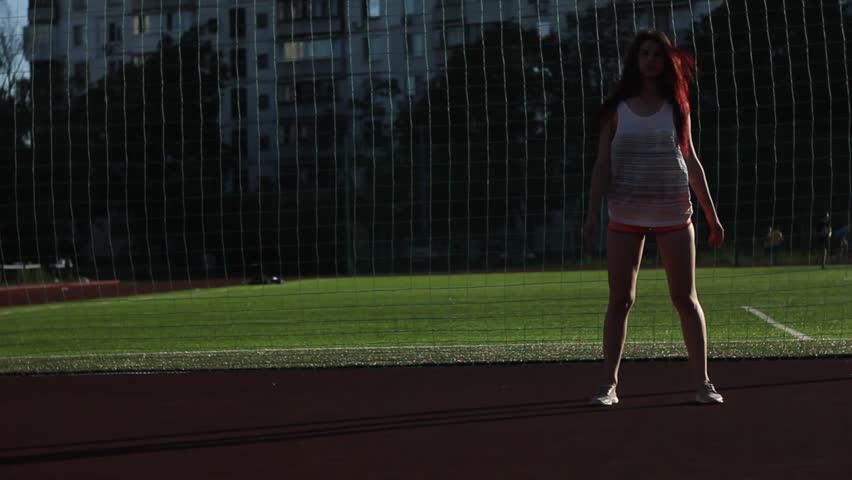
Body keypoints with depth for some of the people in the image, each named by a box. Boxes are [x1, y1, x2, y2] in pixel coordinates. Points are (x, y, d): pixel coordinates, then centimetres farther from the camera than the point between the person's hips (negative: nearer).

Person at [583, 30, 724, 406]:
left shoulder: (676, 107, 7)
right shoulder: (616, 110, 4)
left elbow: (690, 161, 11)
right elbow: (602, 165, 3)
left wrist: (712, 215, 9)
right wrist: (592, 213, -8)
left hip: (673, 213, 1)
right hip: (626, 215, -1)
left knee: (685, 299, 2)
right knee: (620, 300, 0)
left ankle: (702, 382, 7)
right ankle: (608, 384, 5)